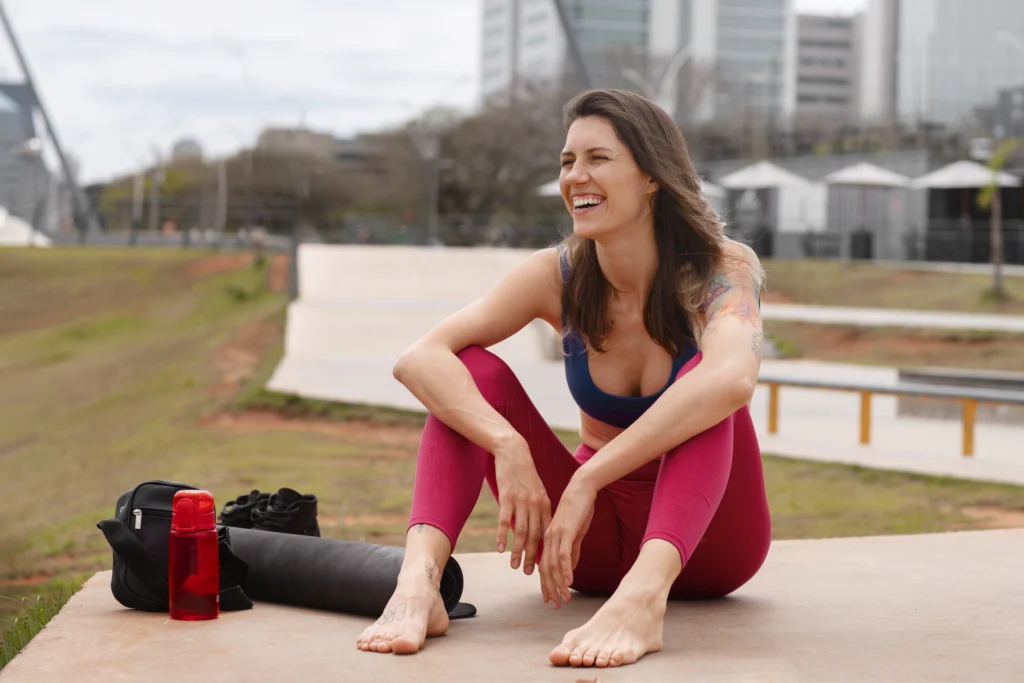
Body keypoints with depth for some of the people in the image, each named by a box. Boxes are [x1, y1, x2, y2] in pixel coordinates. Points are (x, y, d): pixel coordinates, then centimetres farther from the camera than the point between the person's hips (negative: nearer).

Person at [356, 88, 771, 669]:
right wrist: (508, 448, -38)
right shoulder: (560, 277, -7)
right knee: (475, 371, -16)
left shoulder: (723, 269, -16)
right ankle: (419, 579, -39)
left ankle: (644, 592, -53)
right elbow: (419, 359, -21)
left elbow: (733, 378, -40)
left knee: (703, 374, -31)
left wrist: (585, 481, -44)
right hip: (599, 538, 3)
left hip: (704, 534, -3)